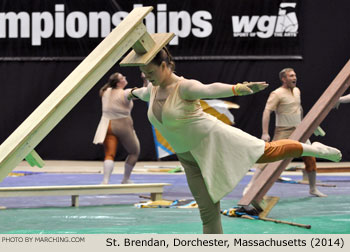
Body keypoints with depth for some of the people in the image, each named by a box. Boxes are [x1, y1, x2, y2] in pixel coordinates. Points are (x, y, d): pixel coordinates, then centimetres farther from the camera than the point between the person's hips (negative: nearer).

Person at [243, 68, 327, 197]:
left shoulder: (297, 91, 12)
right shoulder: (277, 94, -11)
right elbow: (267, 111, -19)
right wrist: (265, 133, -28)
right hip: (283, 132, -7)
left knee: (310, 159, 5)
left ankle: (313, 189, 20)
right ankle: (250, 186, -10)